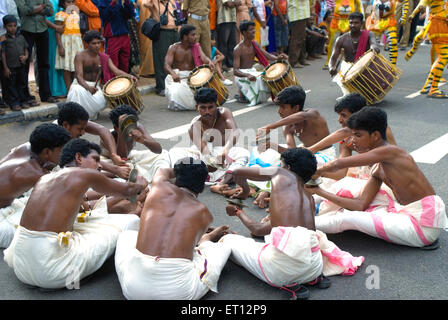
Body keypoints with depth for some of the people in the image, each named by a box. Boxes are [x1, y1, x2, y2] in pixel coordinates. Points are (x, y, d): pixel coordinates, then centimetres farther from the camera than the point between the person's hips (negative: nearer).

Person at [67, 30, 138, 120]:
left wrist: (129, 76, -32)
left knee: (101, 101, -28)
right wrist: (88, 87, -43)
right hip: (81, 85, -3)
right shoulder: (80, 56, -10)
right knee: (79, 91, -39)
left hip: (95, 85, 4)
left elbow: (116, 70, -10)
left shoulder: (104, 58, 3)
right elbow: (79, 76, -22)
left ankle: (91, 112, 4)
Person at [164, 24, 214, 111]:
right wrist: (173, 73, -38)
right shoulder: (174, 48, -3)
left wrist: (209, 62, -39)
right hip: (176, 78, -2)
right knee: (177, 94, -30)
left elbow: (203, 57, -13)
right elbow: (167, 65, -14)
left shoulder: (196, 47, 5)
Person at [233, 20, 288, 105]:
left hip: (252, 71, 7)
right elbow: (235, 71, -24)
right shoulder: (238, 49, -18)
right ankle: (241, 94, -7)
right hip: (242, 75, -7)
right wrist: (247, 75, -43)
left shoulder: (255, 44, 3)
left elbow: (267, 55, -2)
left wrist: (277, 57, -24)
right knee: (257, 79, -31)